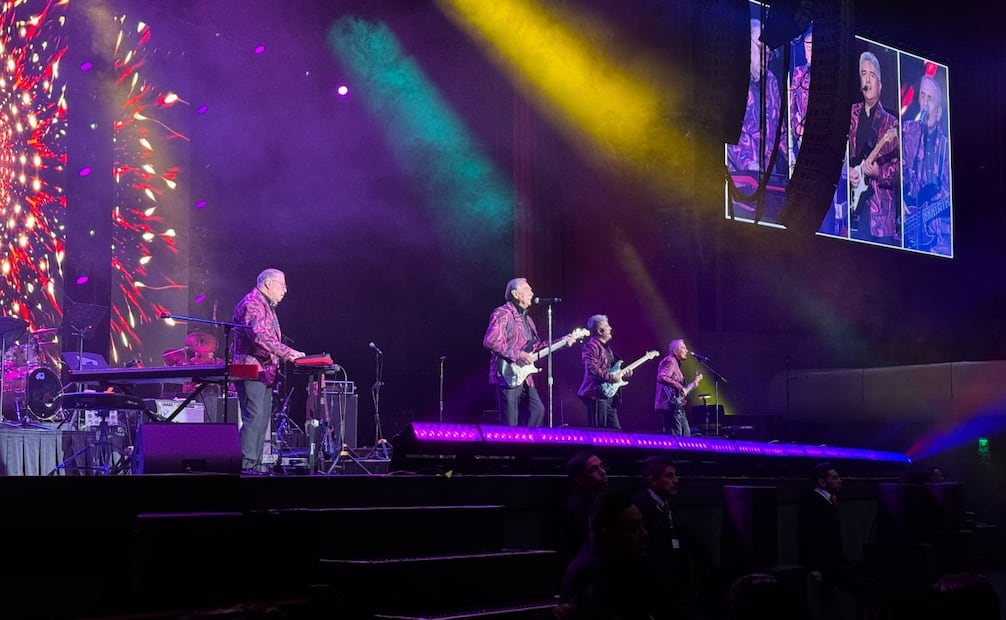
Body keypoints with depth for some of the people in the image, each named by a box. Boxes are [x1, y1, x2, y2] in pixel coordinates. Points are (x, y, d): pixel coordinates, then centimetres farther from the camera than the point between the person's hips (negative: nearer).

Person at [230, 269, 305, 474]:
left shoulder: (267, 307, 24)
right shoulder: (252, 303, -11)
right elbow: (259, 336, -23)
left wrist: (285, 355, 16)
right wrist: (286, 352, -22)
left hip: (264, 371, 11)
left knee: (262, 419, 8)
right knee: (254, 417, -16)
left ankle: (255, 466, 9)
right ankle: (246, 465, -18)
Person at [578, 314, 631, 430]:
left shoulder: (605, 347, 20)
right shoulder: (591, 346, -11)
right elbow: (592, 369, -23)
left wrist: (622, 372, 13)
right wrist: (612, 377, -18)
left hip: (608, 394, 10)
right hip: (596, 394, -10)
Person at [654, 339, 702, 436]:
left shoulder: (676, 363, 23)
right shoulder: (670, 361, -7)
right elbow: (661, 377, -25)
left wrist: (694, 382, 24)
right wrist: (680, 387, -23)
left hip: (677, 407, 11)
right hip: (670, 406, -11)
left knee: (686, 434, 13)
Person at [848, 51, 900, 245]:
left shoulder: (891, 122, 4)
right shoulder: (851, 114, 12)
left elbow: (898, 166, -1)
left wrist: (878, 171, -18)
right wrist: (847, 171, -3)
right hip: (855, 202, 2)